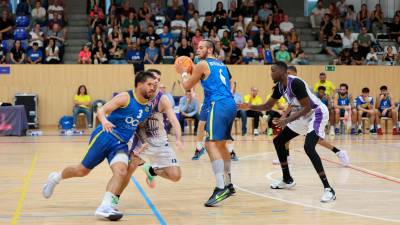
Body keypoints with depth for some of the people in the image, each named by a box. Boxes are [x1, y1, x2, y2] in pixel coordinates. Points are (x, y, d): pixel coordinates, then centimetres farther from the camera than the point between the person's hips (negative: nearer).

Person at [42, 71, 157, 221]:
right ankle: (56, 178, 35)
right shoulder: (125, 97, -14)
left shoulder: (148, 107, 5)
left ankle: (106, 207, -23)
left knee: (121, 171, -22)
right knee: (83, 170, 7)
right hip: (105, 137, -5)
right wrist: (104, 121, -41)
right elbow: (102, 110, -21)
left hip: (121, 144, 5)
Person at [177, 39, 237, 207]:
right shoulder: (221, 64, 22)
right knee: (221, 144, 21)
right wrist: (192, 71, 40)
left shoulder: (202, 65, 0)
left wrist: (183, 73, 26)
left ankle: (220, 188, -29)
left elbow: (187, 85, 7)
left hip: (219, 105, -9)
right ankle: (228, 185, 29)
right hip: (231, 105, 9)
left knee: (211, 144, -17)